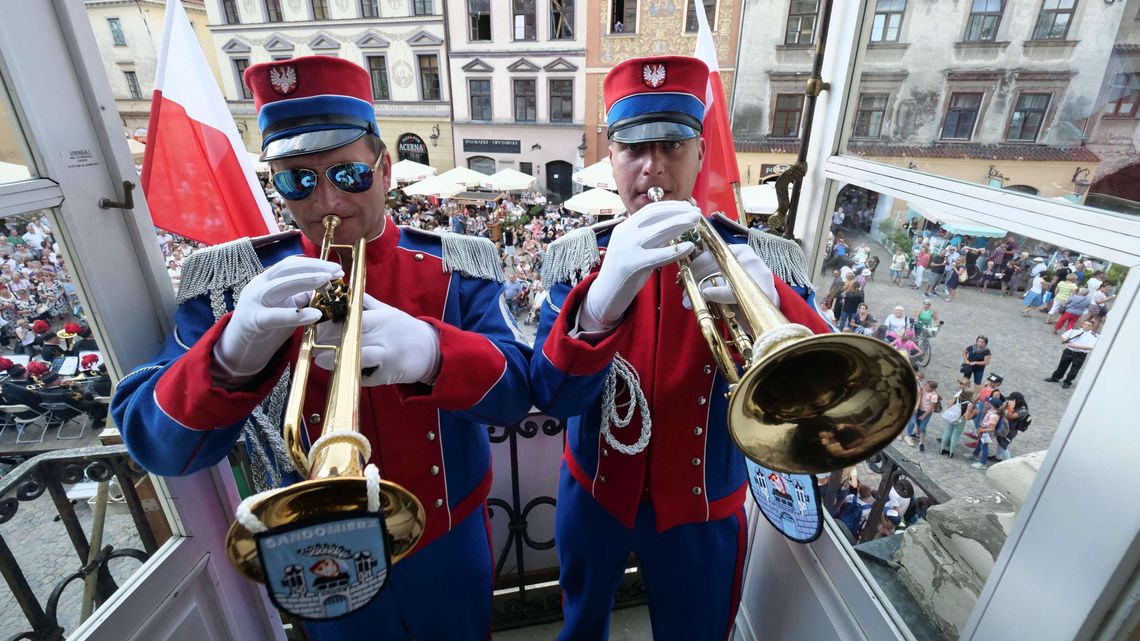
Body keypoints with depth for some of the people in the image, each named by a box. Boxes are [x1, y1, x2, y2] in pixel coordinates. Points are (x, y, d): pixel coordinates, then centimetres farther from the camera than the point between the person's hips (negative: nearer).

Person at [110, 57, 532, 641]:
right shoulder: (230, 281, -11)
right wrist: (232, 355, -36)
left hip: (449, 548, 1)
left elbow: (517, 390, -18)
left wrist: (432, 353, -39)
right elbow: (155, 445, -14)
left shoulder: (458, 265, -11)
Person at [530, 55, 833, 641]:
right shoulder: (576, 255, -12)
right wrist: (603, 299, -43)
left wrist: (773, 305, -44)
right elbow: (551, 397, -23)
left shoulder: (756, 258, -14)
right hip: (595, 490, 1)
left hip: (702, 505, 0)